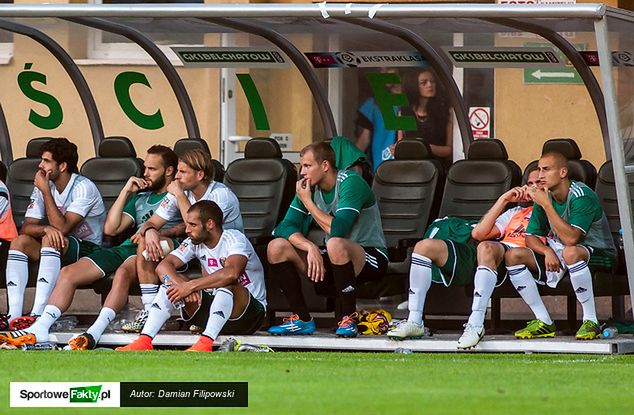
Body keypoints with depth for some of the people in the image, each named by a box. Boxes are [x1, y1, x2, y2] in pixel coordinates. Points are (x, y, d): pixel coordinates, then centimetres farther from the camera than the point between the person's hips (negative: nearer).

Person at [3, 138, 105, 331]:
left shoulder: (83, 188, -17)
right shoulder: (43, 187, 3)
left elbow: (63, 227, -26)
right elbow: (26, 228, -5)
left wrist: (46, 191, -23)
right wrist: (46, 229, -29)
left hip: (87, 249, -6)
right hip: (59, 248, 7)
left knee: (50, 240, -34)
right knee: (19, 242, -18)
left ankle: (37, 313, -44)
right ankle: (14, 315, -32)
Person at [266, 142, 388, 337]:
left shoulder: (350, 183, -18)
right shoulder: (309, 187, 3)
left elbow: (337, 229, -29)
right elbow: (285, 227, -6)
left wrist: (308, 202, -19)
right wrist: (310, 247, -24)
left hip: (369, 257, -7)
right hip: (332, 261, 7)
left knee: (335, 245, -40)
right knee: (276, 247, -9)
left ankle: (348, 319, -25)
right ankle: (302, 320, -6)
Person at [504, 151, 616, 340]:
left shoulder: (582, 196, -22)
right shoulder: (544, 196, -1)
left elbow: (570, 238, -33)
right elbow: (531, 237, 3)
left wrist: (546, 205, -31)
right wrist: (547, 251, -20)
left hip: (598, 255, -8)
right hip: (558, 255, 8)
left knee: (571, 253, -42)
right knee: (513, 256, -10)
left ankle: (591, 321, -30)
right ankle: (544, 323, -8)